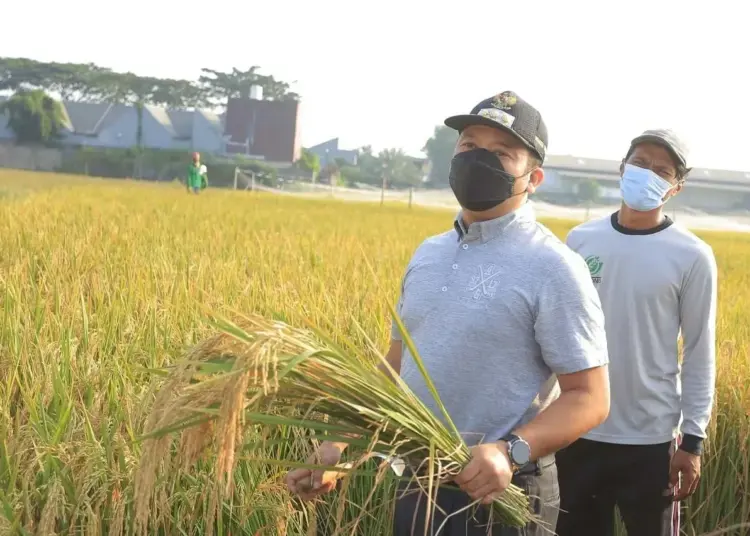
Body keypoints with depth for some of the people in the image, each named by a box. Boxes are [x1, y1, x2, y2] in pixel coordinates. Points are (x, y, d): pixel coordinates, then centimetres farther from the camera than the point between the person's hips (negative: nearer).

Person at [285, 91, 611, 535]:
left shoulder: (553, 268, -13)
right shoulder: (428, 254, 8)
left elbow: (589, 398, -15)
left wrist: (512, 453, -29)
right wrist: (342, 444, 4)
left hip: (496, 495, -6)